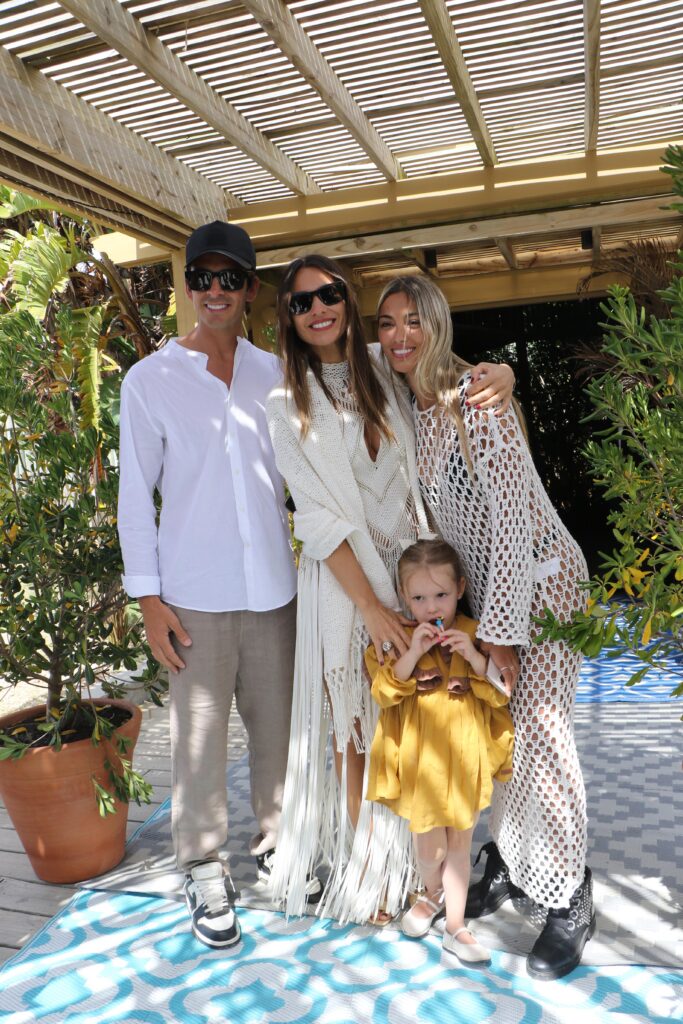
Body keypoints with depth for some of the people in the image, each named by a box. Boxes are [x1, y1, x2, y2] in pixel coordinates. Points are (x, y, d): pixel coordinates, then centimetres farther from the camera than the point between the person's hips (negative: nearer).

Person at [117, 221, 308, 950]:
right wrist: (148, 597, -5)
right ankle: (203, 869, 23)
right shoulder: (150, 379, -1)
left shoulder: (274, 373, 7)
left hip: (272, 585, 3)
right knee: (200, 735, 4)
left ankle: (276, 846, 31)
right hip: (194, 593, -3)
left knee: (278, 725, 11)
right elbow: (135, 493, -2)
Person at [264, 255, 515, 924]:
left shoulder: (385, 378, 6)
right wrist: (371, 606, -15)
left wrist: (499, 374, -7)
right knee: (361, 730, 4)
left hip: (413, 565, 3)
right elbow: (318, 517, -10)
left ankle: (409, 861, 31)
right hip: (346, 578, -3)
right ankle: (364, 879, 25)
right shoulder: (287, 404, -3)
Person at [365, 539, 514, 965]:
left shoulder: (476, 635, -5)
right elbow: (385, 692, -15)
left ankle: (455, 925, 32)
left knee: (459, 845, 14)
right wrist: (412, 653, -28)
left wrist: (475, 658, -23)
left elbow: (502, 693, -7)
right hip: (420, 762, -1)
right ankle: (433, 894, 42)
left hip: (466, 761, 1)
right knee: (430, 848, 9)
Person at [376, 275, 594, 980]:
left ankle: (571, 903, 14)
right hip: (478, 580, 7)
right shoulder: (407, 407, 1)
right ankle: (506, 865, 30)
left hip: (537, 577, -7)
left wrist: (498, 634, -23)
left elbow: (513, 518, -25)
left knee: (540, 732, -5)